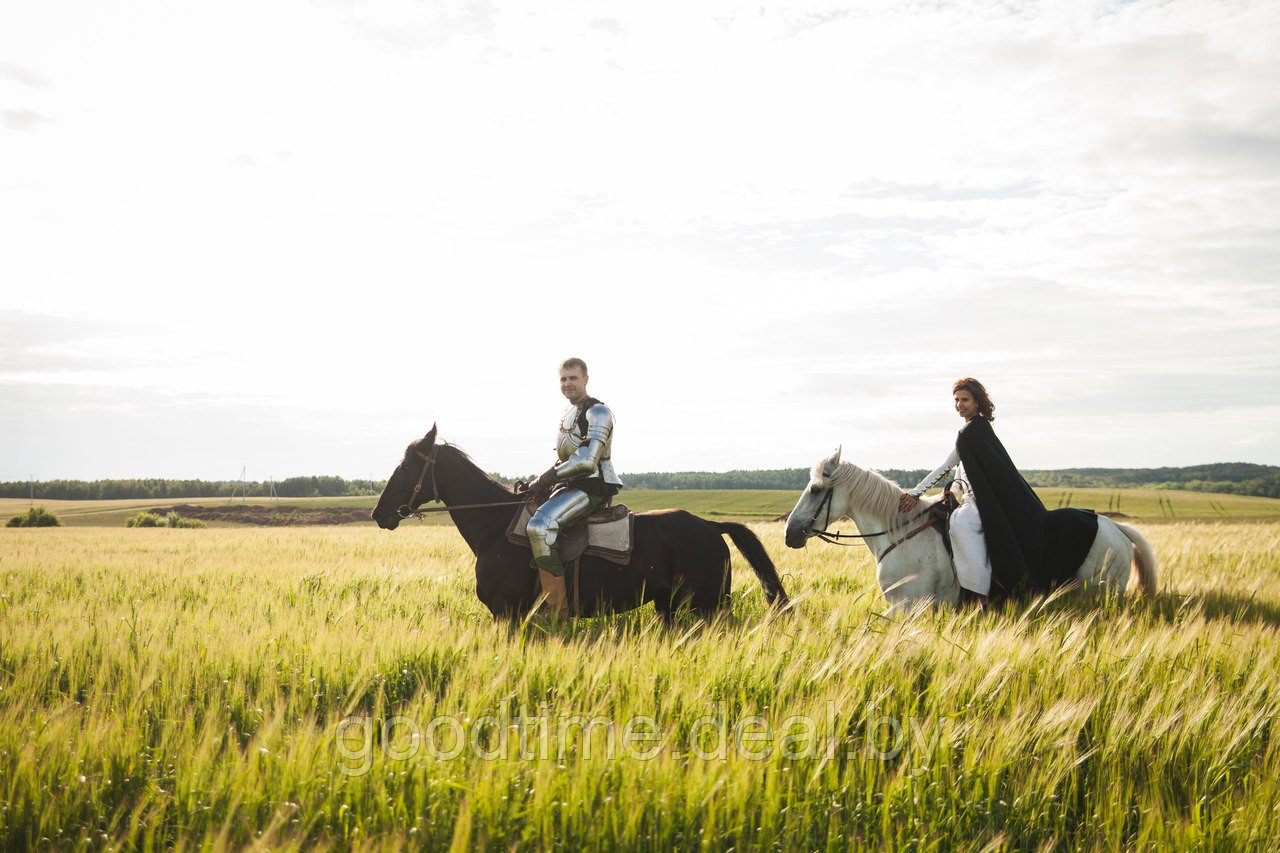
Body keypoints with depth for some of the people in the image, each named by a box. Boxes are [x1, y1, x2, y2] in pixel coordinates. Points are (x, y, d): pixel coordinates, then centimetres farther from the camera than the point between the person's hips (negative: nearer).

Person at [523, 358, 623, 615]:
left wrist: (547, 479, -19)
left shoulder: (597, 412, -9)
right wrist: (542, 483, 7)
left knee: (539, 525, -30)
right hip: (570, 486, 10)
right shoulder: (568, 415, 20)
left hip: (592, 486, -10)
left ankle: (557, 610, -31)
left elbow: (587, 460, -21)